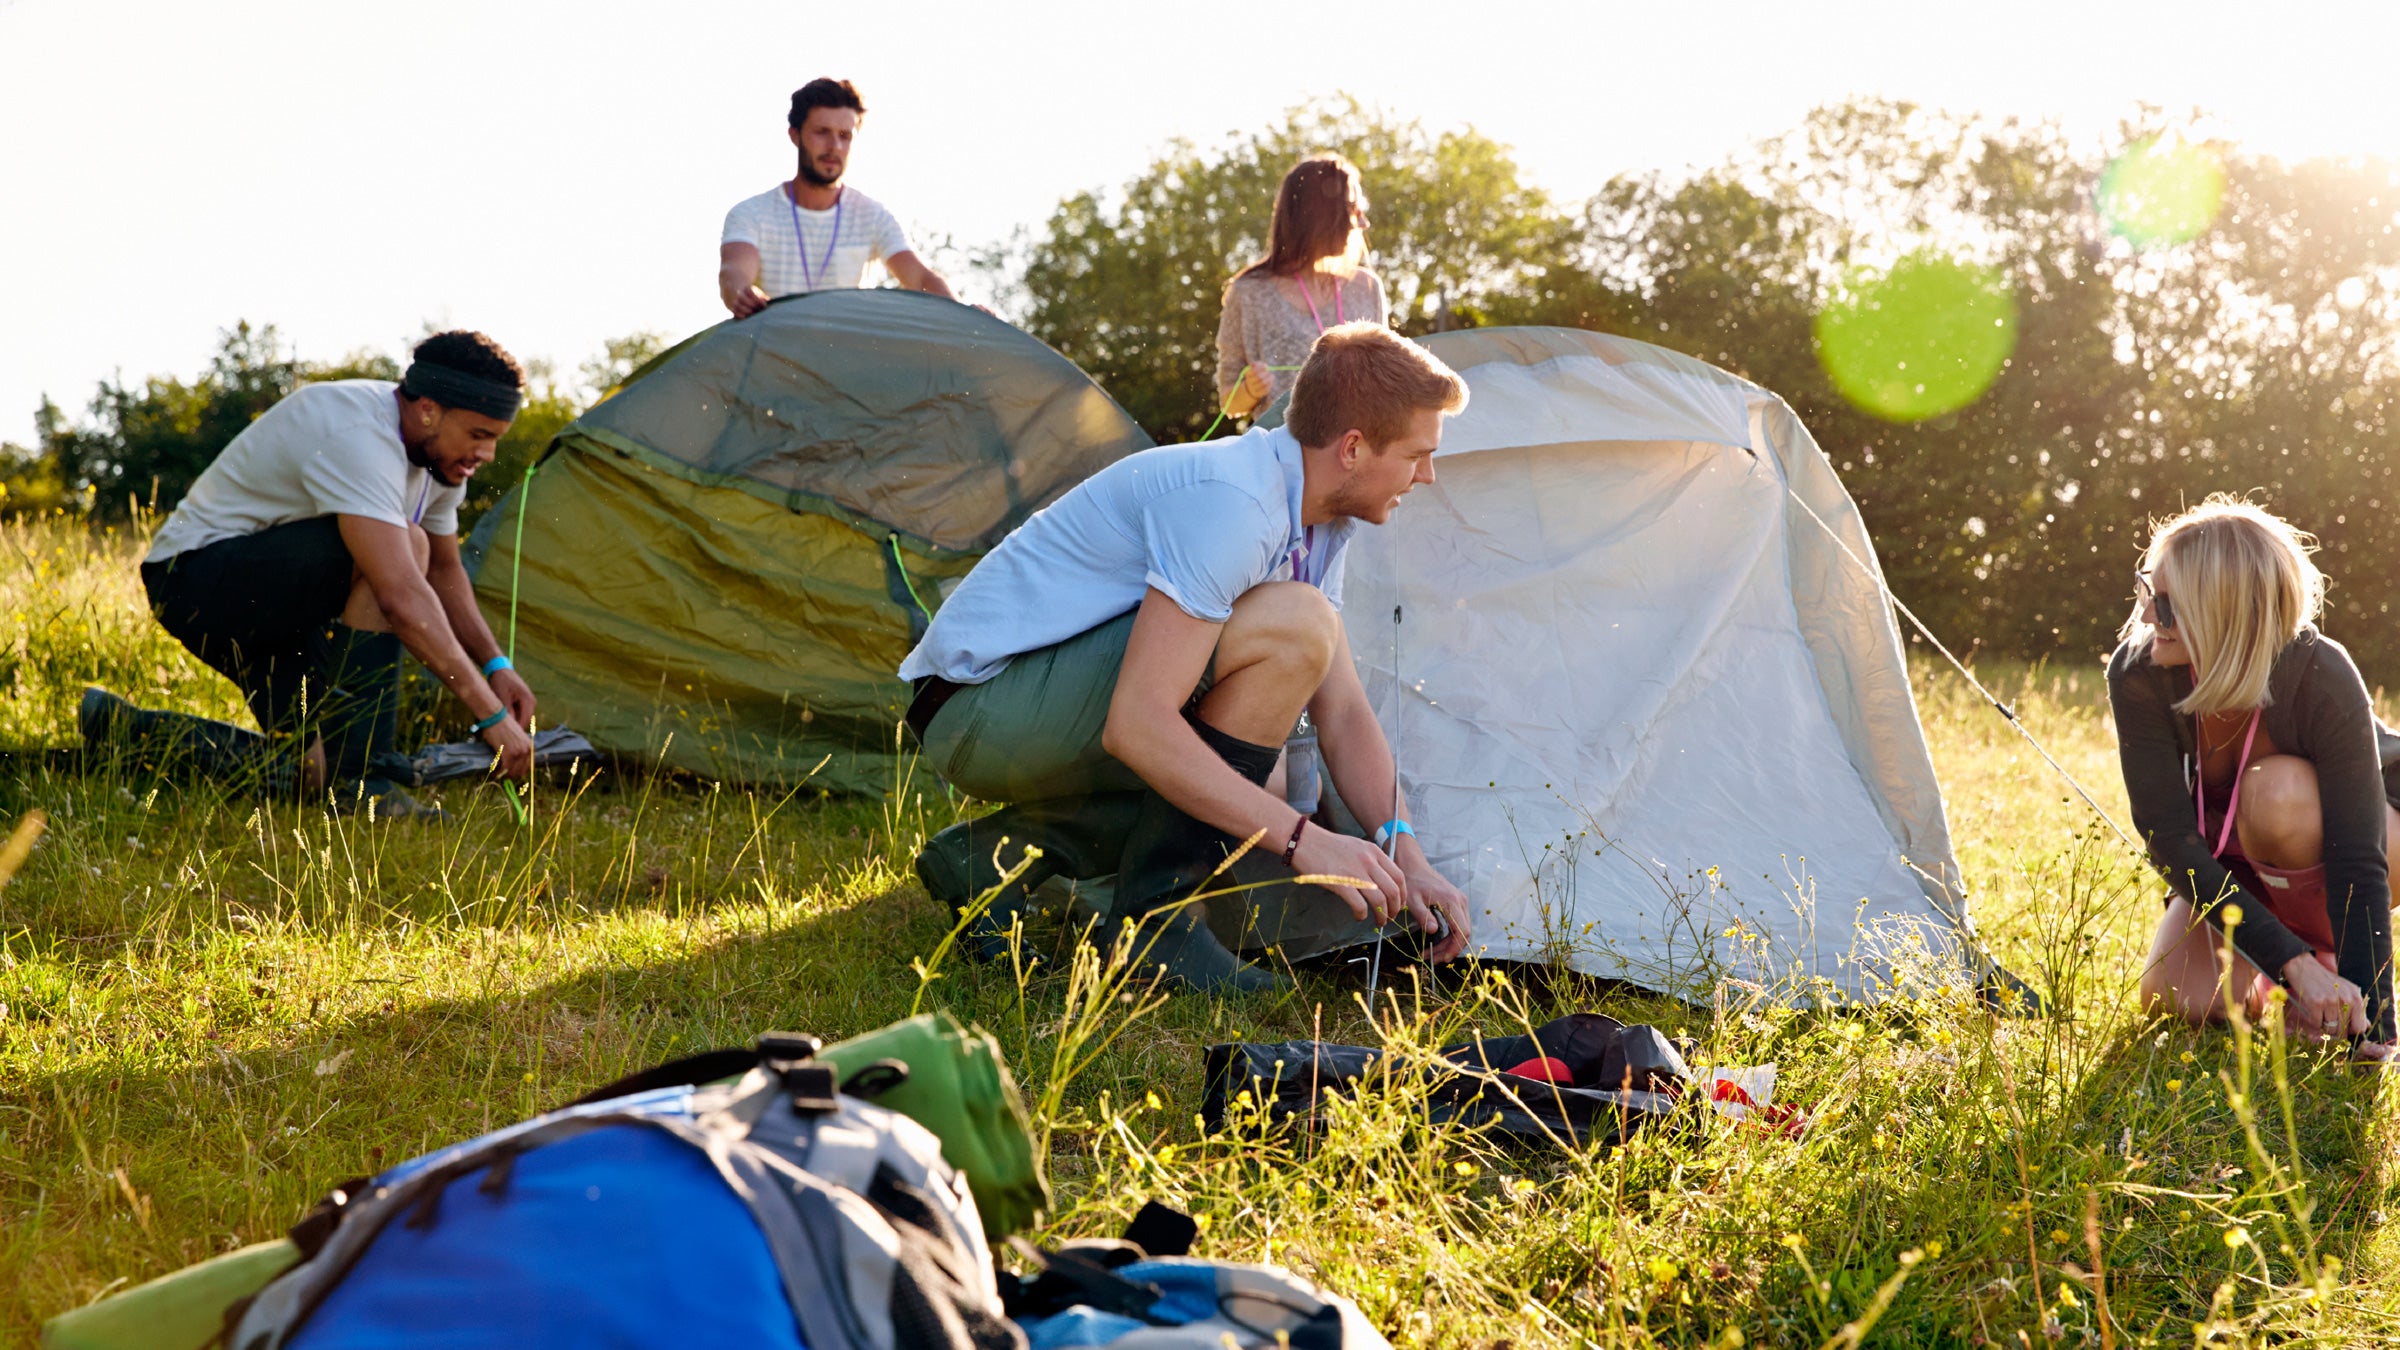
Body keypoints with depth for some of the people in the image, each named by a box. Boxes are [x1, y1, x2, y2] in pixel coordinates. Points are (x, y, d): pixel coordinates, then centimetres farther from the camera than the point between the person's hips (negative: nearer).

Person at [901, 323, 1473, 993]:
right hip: (981, 710, -10)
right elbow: (1135, 726, -30)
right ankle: (1153, 919, -16)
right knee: (1291, 629, -22)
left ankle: (994, 850, 10)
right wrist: (1300, 837, -28)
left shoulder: (1316, 523, 7)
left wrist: (1407, 859, -2)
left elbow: (1345, 712, 9)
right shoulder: (1228, 501, -24)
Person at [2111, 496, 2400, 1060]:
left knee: (2276, 790, -35)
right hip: (2239, 858, 3)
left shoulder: (2321, 679, -35)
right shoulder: (2137, 673, -27)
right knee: (2177, 998, -17)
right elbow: (2170, 835, -30)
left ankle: (2325, 948, -9)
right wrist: (2292, 963, -39)